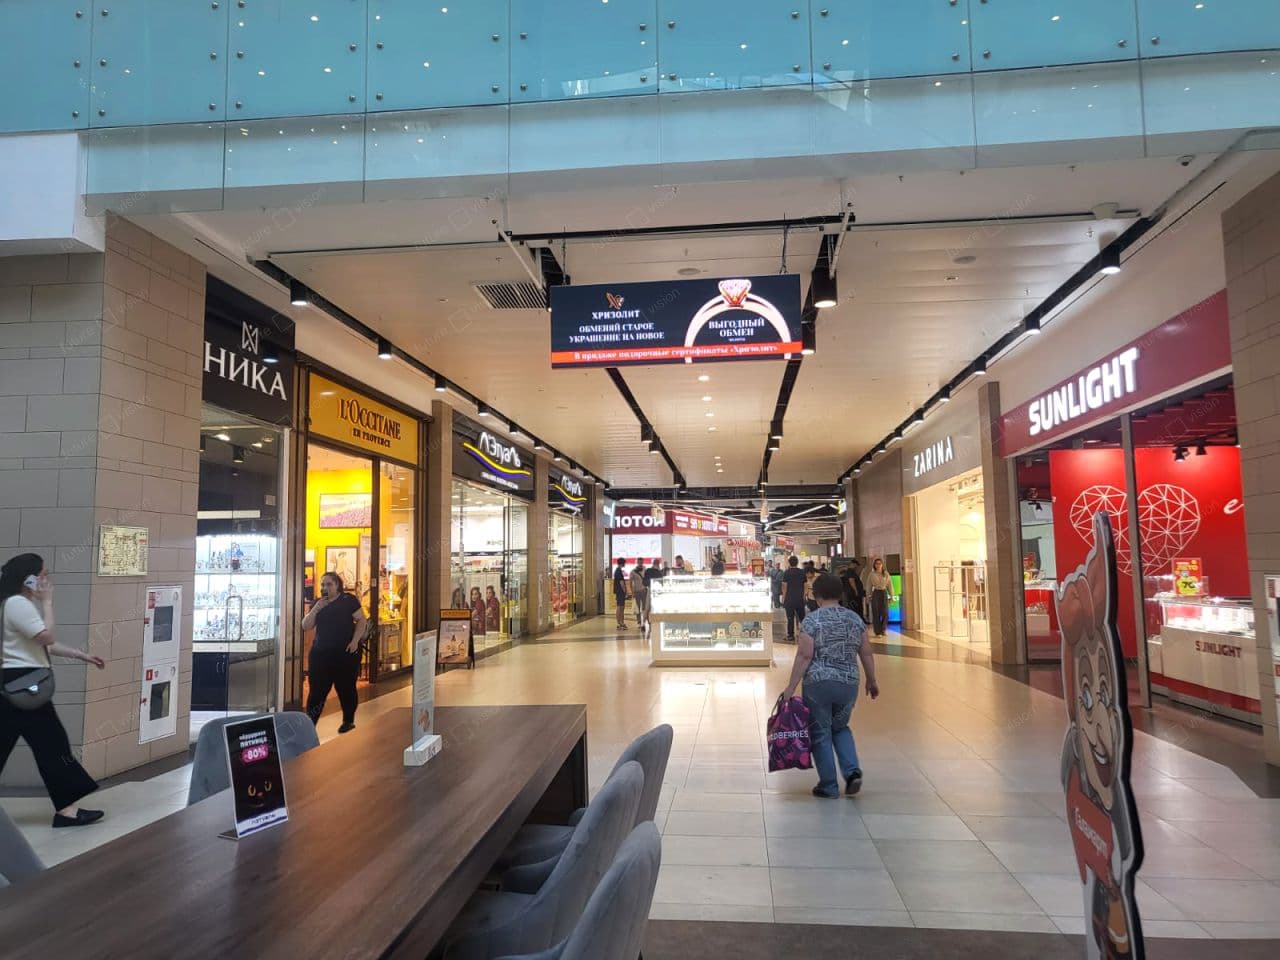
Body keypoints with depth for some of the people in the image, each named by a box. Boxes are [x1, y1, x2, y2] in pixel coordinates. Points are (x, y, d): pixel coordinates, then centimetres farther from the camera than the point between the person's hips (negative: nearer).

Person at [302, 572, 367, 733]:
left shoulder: (348, 600, -3)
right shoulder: (318, 603, 10)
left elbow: (361, 620, -6)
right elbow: (305, 626, 4)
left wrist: (355, 641, -16)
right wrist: (316, 608, -10)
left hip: (346, 653, -3)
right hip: (321, 653, 3)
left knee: (346, 688, 9)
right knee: (317, 690, -1)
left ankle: (348, 721, 25)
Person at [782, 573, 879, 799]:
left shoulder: (812, 620, -9)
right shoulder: (855, 618, 5)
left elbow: (804, 656, -12)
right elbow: (866, 653, 9)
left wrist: (791, 687, -8)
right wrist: (872, 681, 21)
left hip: (818, 684, -4)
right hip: (849, 684, 5)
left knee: (821, 734, 8)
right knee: (840, 728, 24)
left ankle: (829, 787, 12)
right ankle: (853, 772, 7)